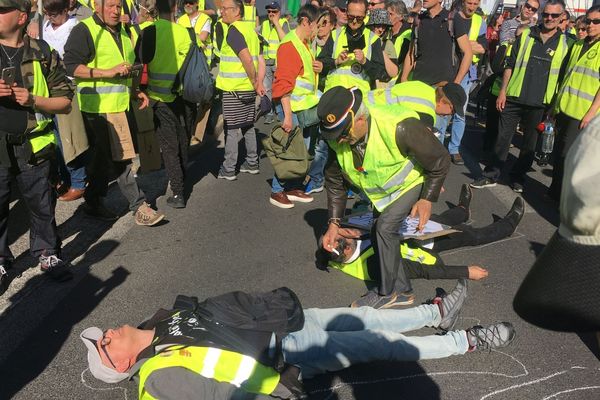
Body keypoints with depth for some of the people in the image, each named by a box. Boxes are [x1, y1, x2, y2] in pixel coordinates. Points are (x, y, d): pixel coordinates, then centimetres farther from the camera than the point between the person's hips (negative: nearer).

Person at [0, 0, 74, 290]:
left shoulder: (43, 54, 1)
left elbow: (65, 102, 3)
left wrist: (33, 99, -15)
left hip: (32, 148, -1)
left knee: (42, 206, 11)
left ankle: (47, 253, 31)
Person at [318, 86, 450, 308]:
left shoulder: (400, 128, -41)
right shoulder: (338, 138, -22)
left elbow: (440, 160, -25)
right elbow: (334, 180, -6)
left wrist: (428, 199, -24)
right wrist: (334, 223, -9)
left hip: (413, 181, -6)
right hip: (379, 189, 6)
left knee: (385, 227, -20)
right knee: (380, 233, 6)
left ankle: (386, 293, -3)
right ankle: (402, 291, 24)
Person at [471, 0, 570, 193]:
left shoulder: (564, 43, 3)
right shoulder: (525, 35, 4)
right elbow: (510, 65, 5)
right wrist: (503, 91, -2)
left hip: (539, 103, 0)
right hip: (514, 97, 0)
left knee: (529, 142, 10)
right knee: (503, 138, 2)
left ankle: (518, 177, 22)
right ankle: (491, 175, 11)